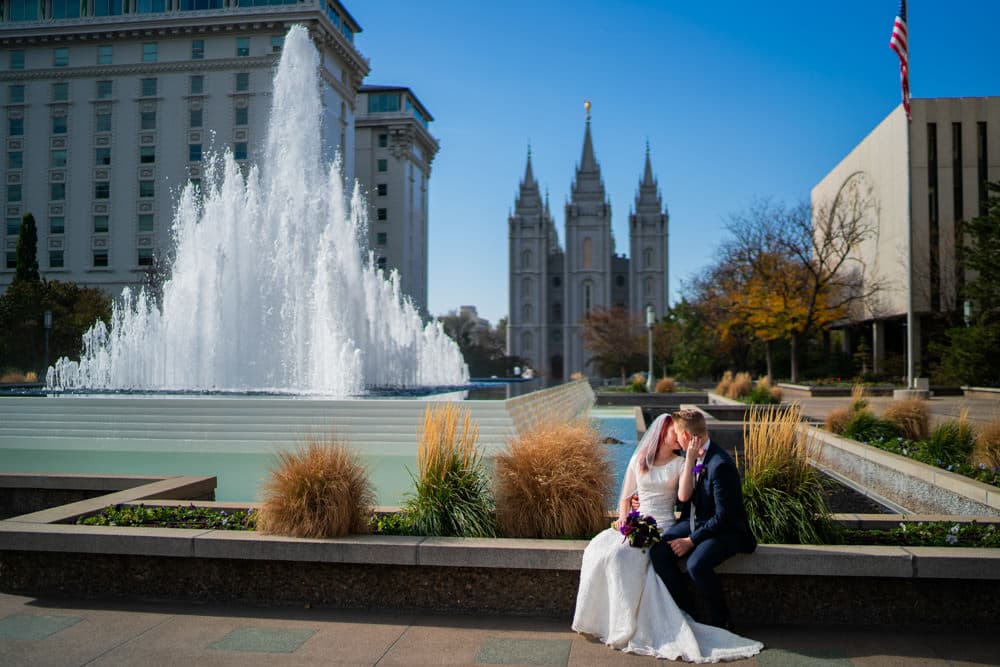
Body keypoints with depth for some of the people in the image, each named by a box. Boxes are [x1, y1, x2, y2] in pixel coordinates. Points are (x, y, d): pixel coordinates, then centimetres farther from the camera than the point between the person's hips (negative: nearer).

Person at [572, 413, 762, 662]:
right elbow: (626, 497, 16)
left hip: (664, 526, -3)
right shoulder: (638, 460, 13)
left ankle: (628, 625, -20)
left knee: (624, 553, -31)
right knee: (600, 549, -25)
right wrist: (623, 517, -5)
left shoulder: (679, 464, 6)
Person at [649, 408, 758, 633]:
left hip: (725, 530, -8)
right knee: (657, 552, -14)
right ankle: (687, 612, 1)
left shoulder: (721, 465, -25)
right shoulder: (691, 456, 1)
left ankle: (721, 620, -5)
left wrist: (691, 540, -19)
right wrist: (690, 459, -14)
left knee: (696, 564, -33)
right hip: (695, 521, 8)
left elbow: (723, 517, -23)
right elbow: (683, 496, -8)